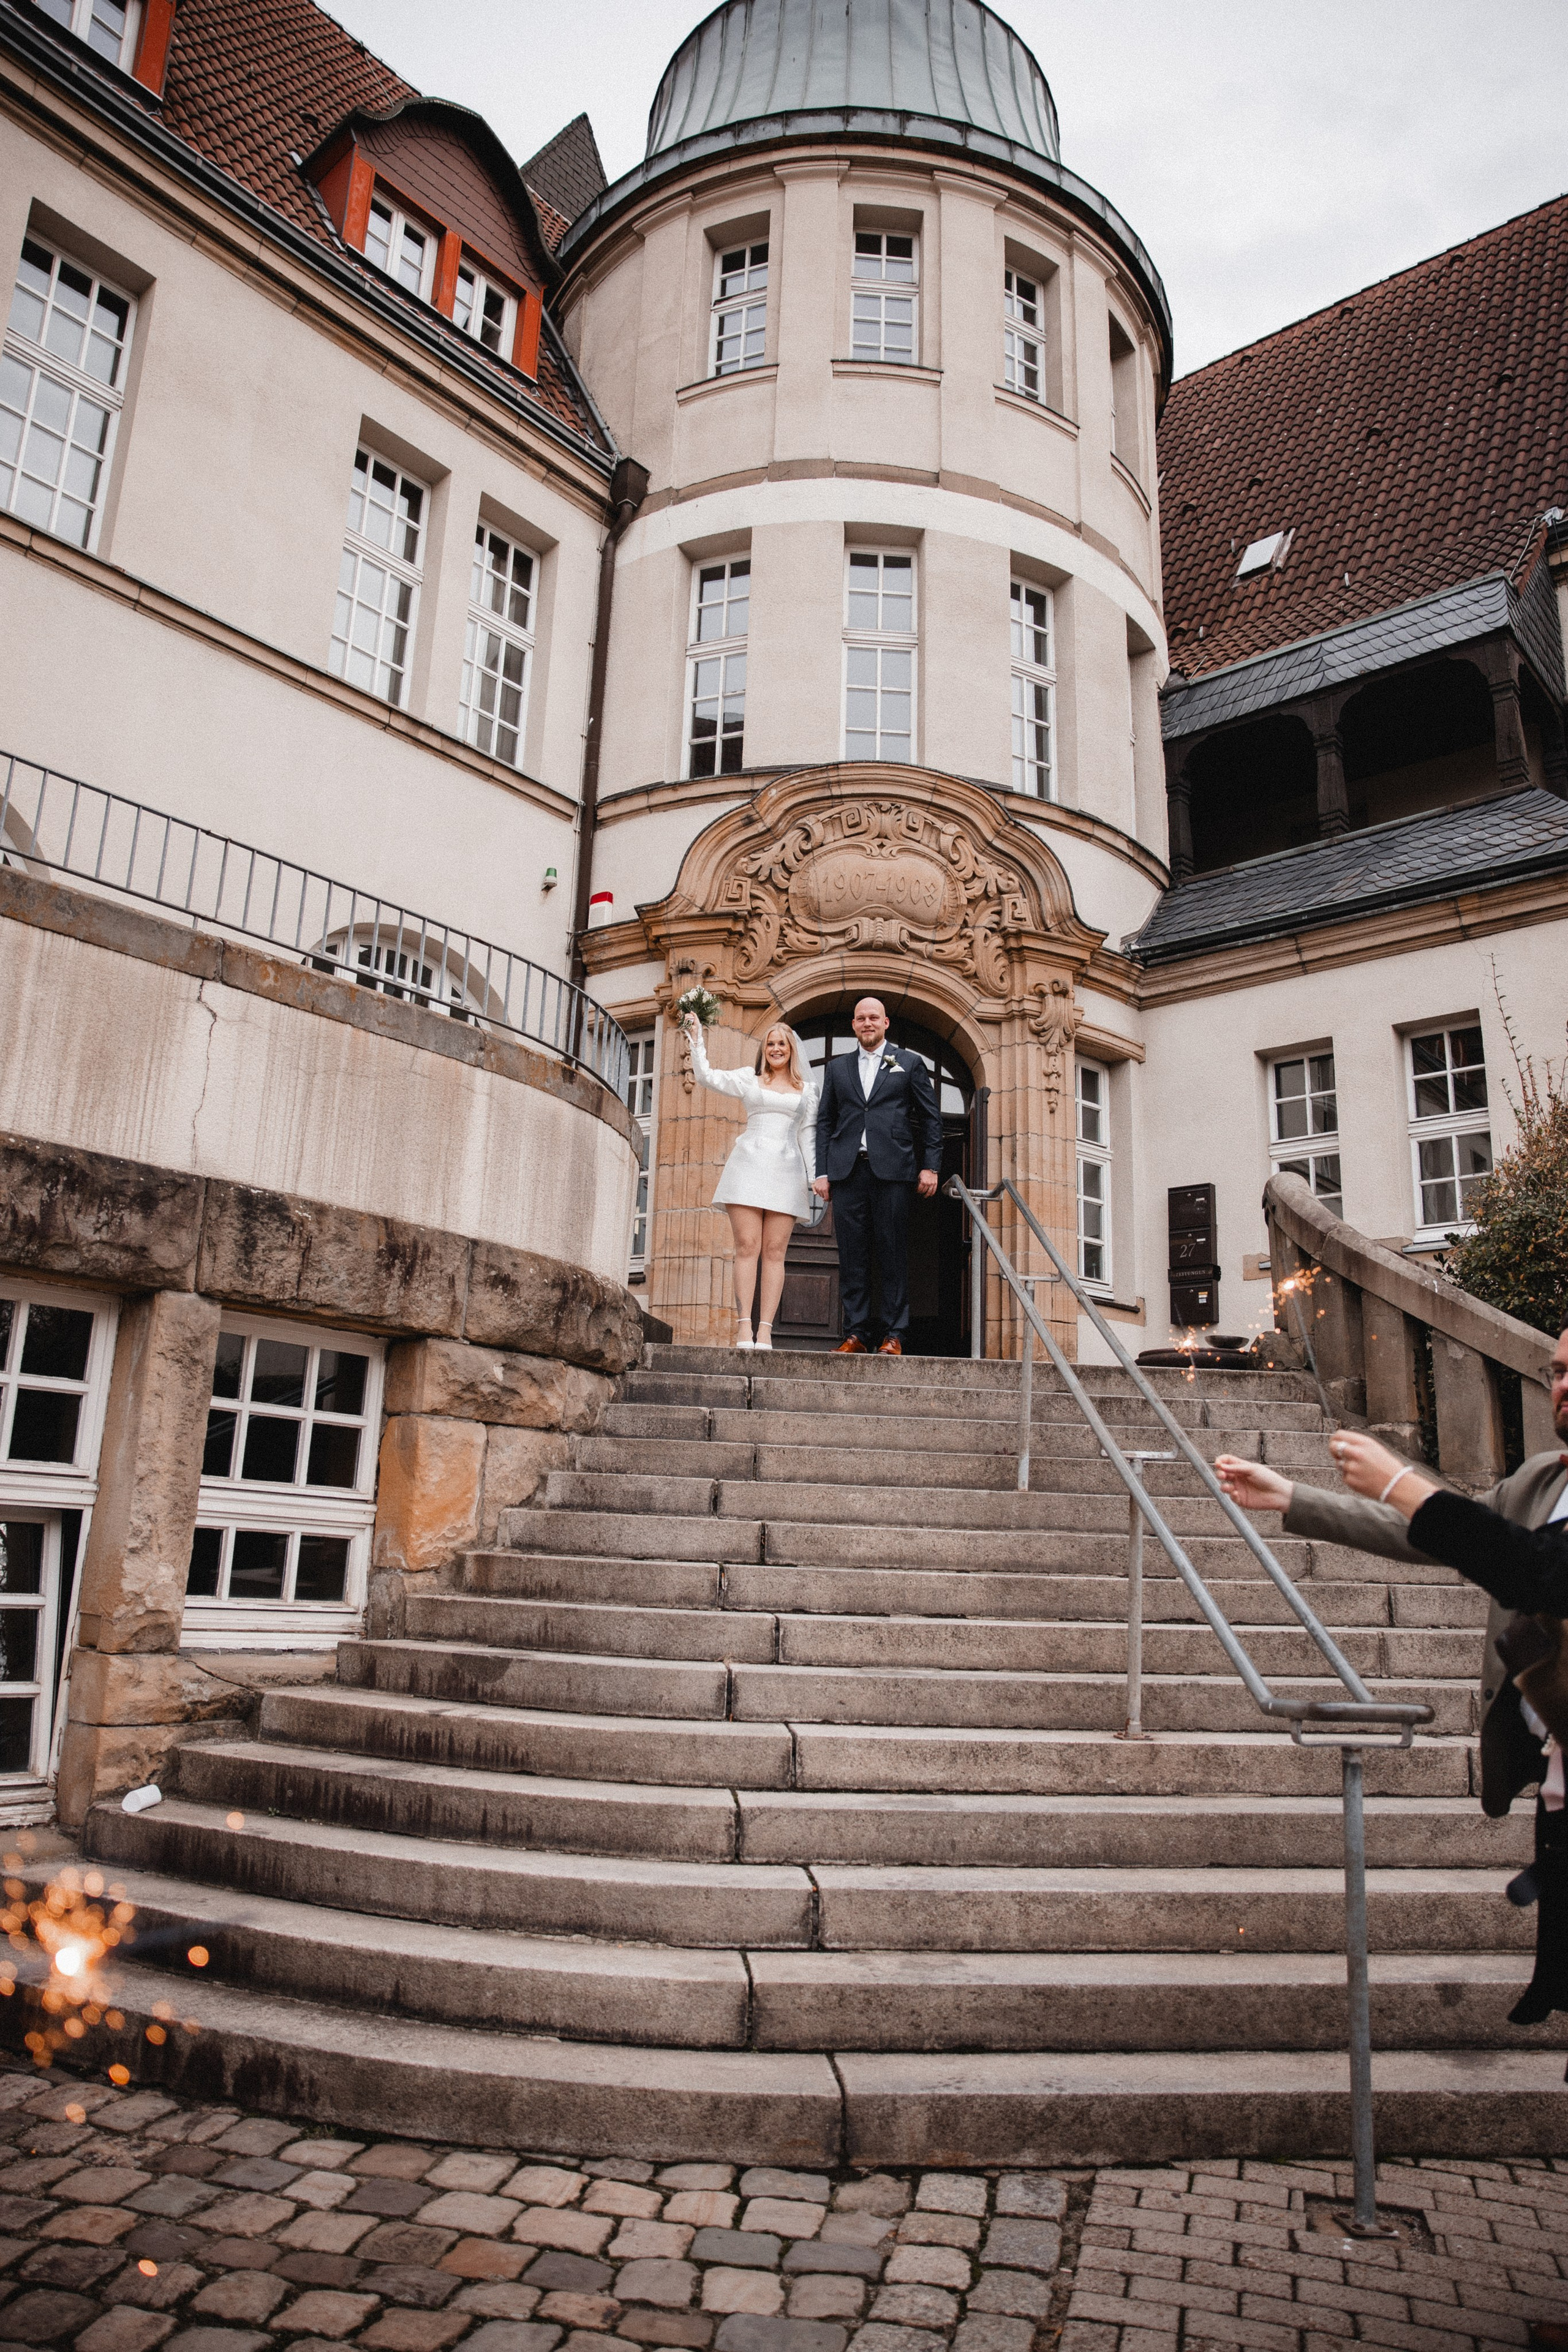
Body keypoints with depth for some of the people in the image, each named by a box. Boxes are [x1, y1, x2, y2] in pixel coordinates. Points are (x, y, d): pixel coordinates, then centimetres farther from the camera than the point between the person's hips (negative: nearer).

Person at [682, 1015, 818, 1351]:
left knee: (774, 1251, -5)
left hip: (786, 1172, 1)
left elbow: (808, 1135, 16)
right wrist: (696, 1037, 3)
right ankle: (744, 1328, -12)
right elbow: (707, 1075, 8)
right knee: (747, 1247, -9)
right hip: (749, 1167, -1)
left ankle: (765, 1329, -8)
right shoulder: (749, 1080, 15)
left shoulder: (807, 1090, 17)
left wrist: (815, 1176, 9)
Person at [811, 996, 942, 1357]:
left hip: (892, 1170, -2)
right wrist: (822, 1172, 7)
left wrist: (929, 1166, -1)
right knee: (852, 1256, 1)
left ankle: (894, 1336, 1)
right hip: (848, 1171, 2)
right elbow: (824, 1122, 16)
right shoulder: (837, 1069, 19)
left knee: (893, 1254, -2)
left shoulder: (910, 1064, 12)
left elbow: (931, 1119, 8)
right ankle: (856, 1334, 4)